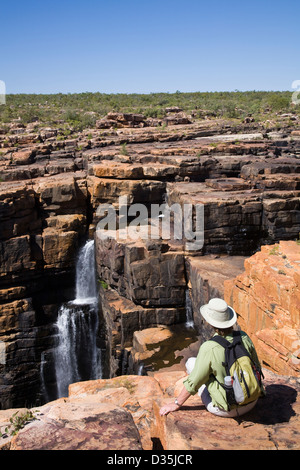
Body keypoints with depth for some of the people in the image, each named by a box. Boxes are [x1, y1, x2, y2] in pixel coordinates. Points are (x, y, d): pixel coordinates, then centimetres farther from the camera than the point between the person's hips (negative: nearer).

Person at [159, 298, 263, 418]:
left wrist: (177, 404, 0)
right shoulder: (244, 337, -10)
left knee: (191, 362, 10)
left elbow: (193, 383, -15)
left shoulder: (209, 348, -25)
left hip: (229, 410, -5)